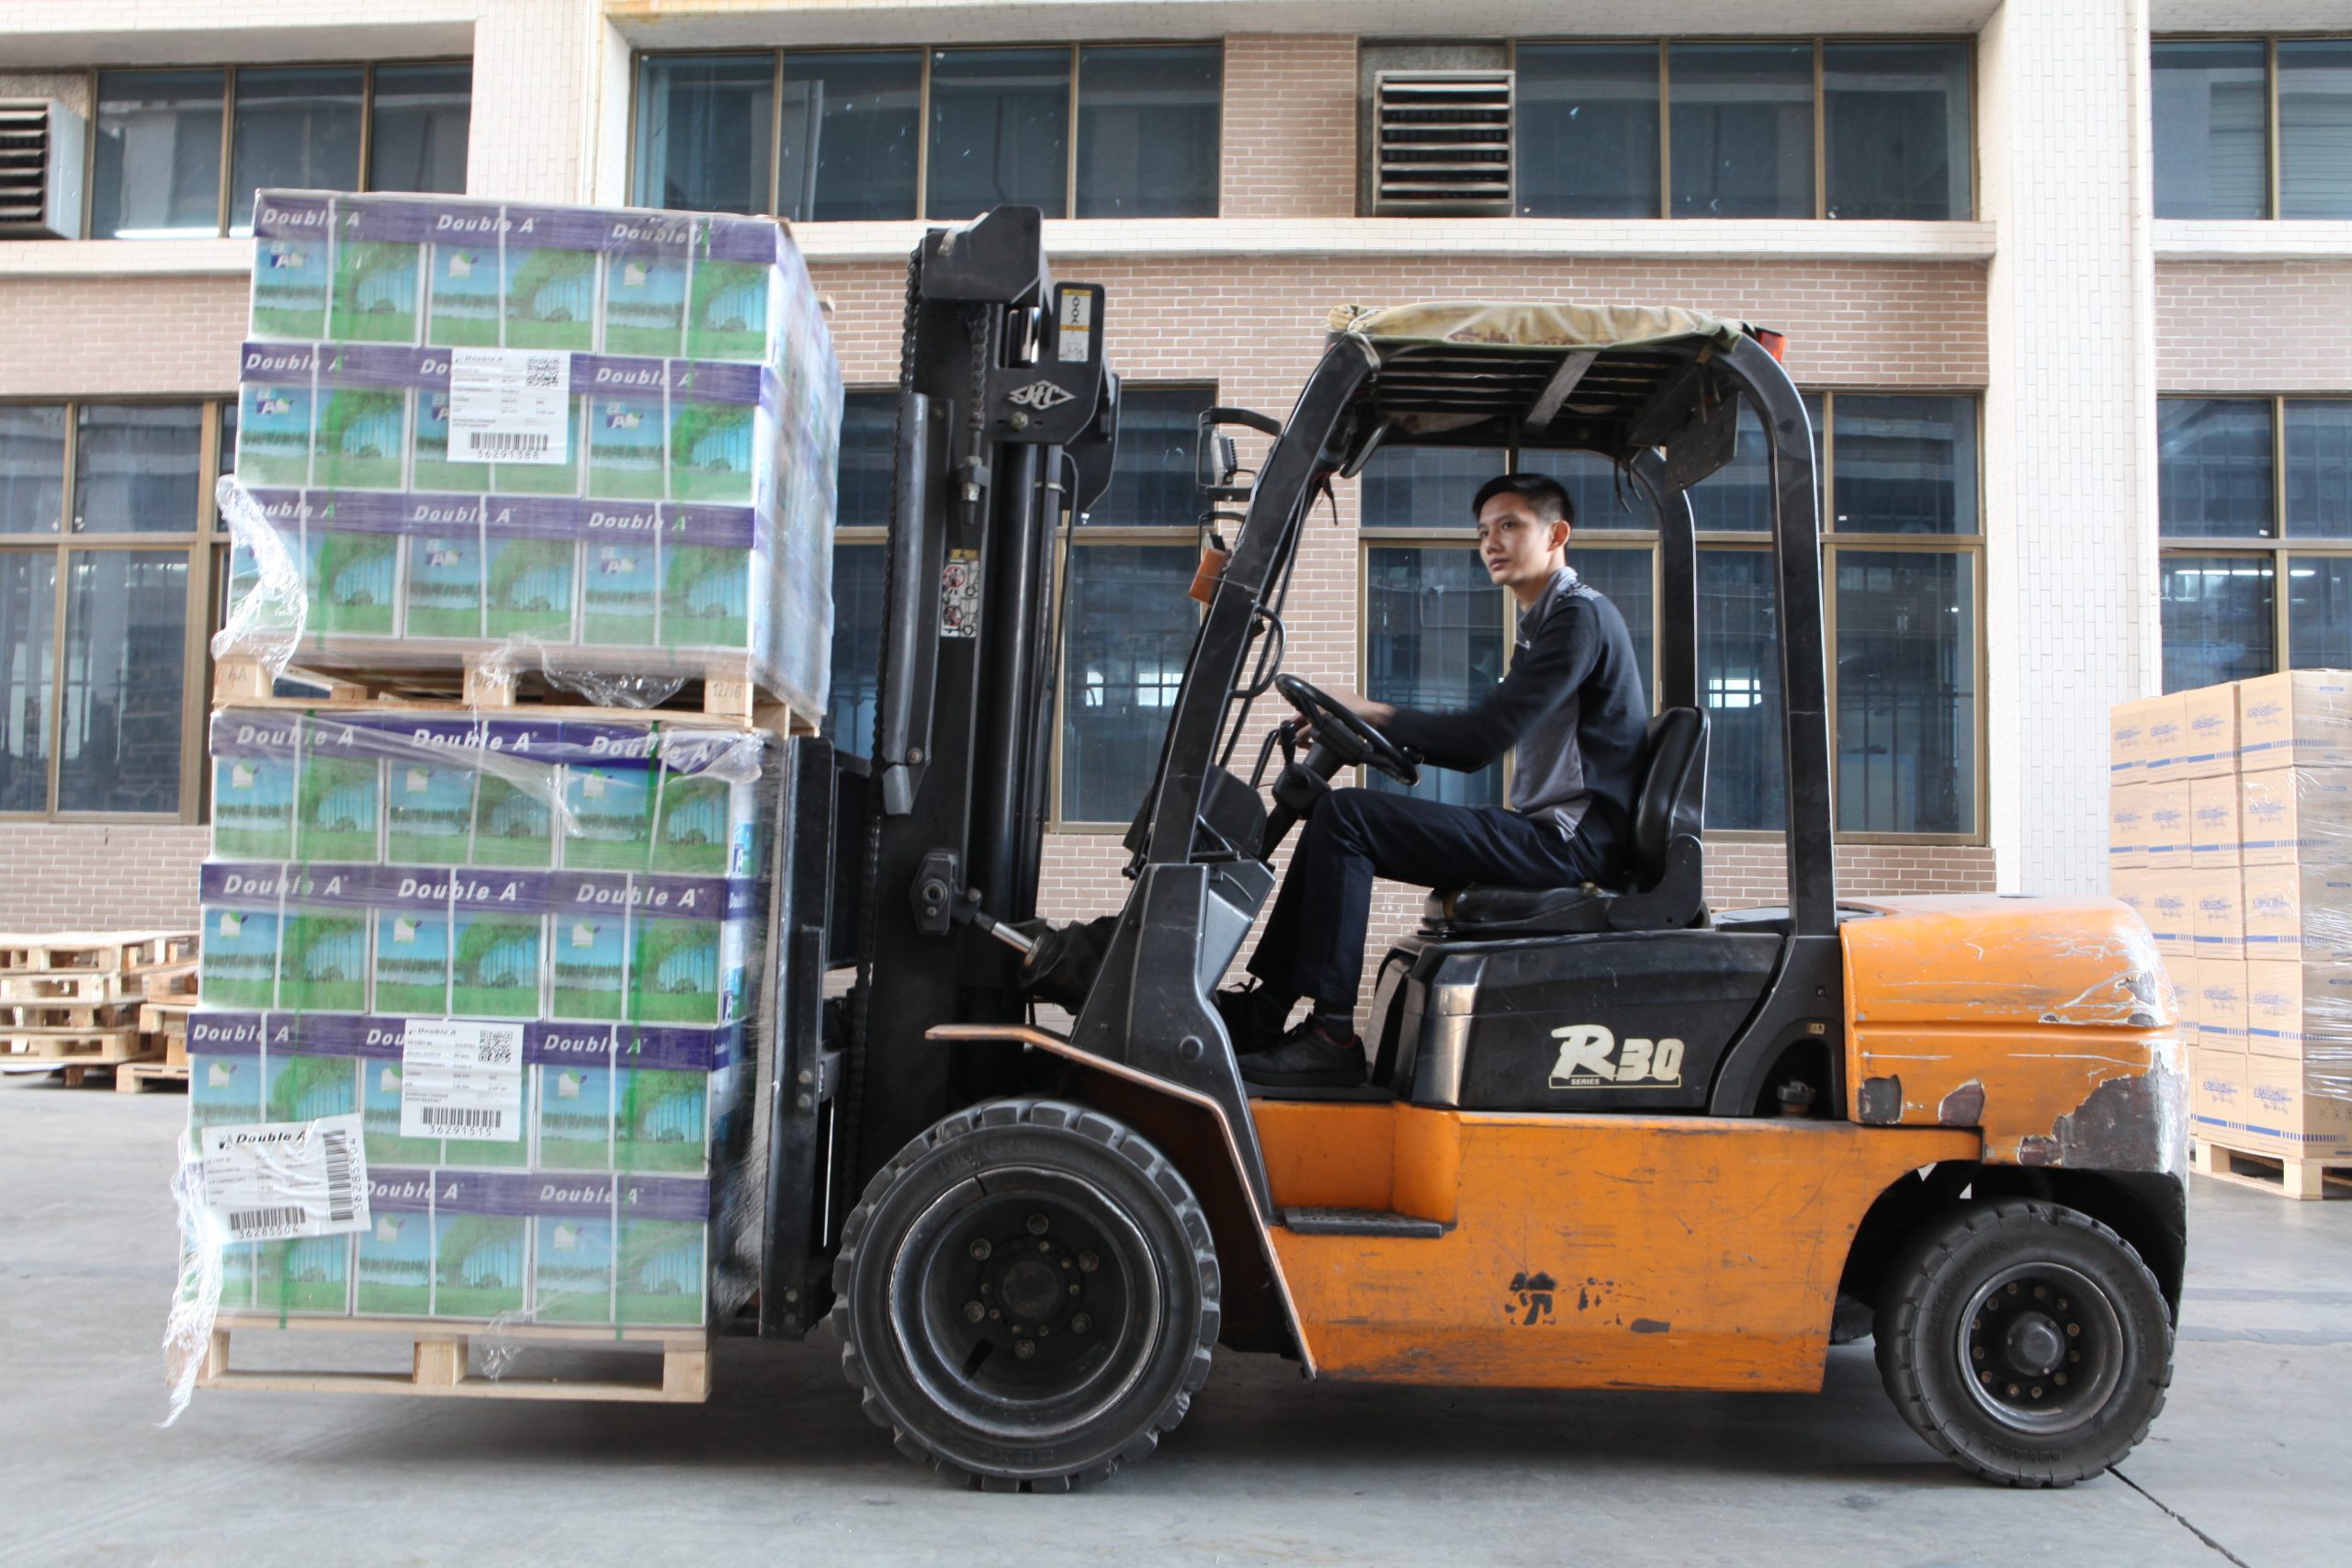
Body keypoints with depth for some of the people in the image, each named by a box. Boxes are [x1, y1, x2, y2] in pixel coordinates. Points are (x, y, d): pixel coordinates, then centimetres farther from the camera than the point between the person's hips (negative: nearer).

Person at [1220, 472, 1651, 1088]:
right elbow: (1477, 748, 20)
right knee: (1334, 819, 6)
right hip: (1548, 834, 10)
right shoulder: (1544, 626, 23)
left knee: (1344, 817, -18)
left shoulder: (1580, 616, -10)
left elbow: (1483, 736, -20)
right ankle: (1259, 1011, 5)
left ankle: (1331, 1036, -19)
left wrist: (1373, 713, -10)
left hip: (1571, 839, -10)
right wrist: (1374, 731, 9)